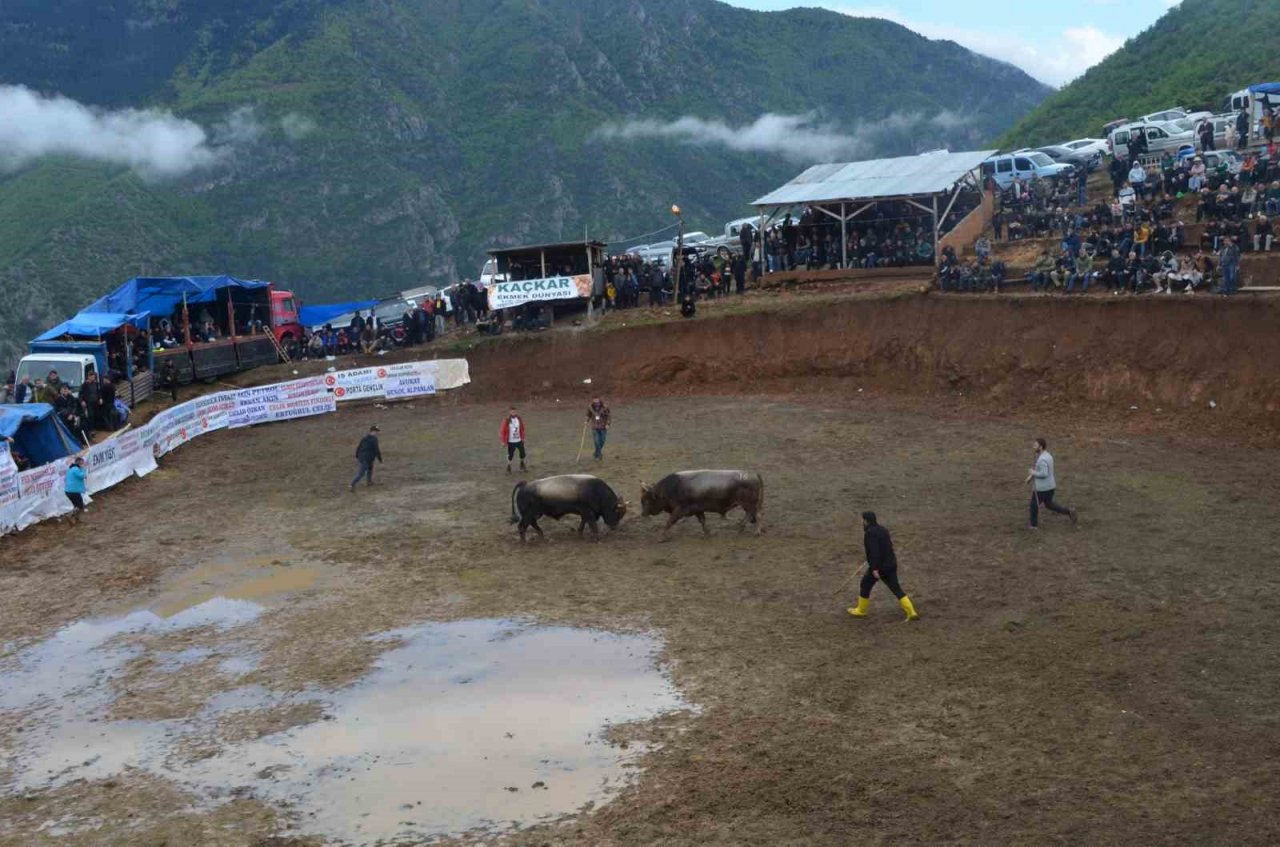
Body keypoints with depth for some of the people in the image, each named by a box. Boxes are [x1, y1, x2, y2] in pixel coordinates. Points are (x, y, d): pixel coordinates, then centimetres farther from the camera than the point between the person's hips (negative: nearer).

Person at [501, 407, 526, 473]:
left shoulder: (519, 419, -1)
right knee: (510, 455, 2)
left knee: (522, 453, 6)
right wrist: (504, 441, -8)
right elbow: (503, 431, -8)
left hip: (519, 440, 3)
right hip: (510, 441, -3)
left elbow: (522, 429, 9)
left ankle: (522, 464, 32)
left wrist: (523, 438, 8)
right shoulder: (506, 420, -11)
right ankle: (508, 467, 20)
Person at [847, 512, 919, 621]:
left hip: (878, 567, -7)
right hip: (891, 564, 7)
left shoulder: (870, 533, -18)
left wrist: (874, 569, -30)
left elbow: (873, 551, -27)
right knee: (896, 589, 8)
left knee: (865, 585, 14)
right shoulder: (882, 530, 10)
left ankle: (861, 611, 28)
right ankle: (911, 613, -1)